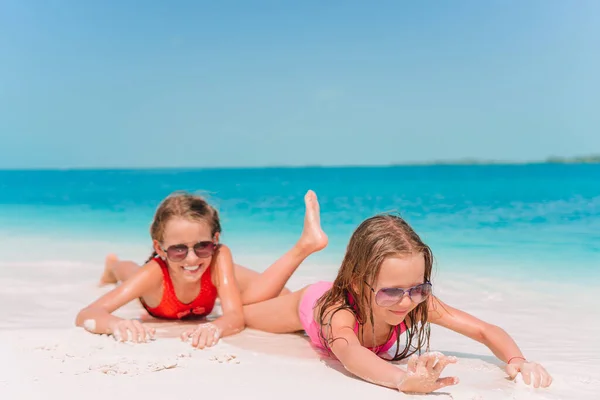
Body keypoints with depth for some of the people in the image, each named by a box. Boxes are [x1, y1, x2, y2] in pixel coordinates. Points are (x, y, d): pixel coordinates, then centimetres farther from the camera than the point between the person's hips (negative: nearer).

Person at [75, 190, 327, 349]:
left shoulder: (219, 257, -47)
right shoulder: (154, 273, -50)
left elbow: (236, 317, -52)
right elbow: (85, 316, -55)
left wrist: (217, 327, -76)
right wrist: (117, 324, -78)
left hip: (210, 275, 0)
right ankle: (114, 267, 69)